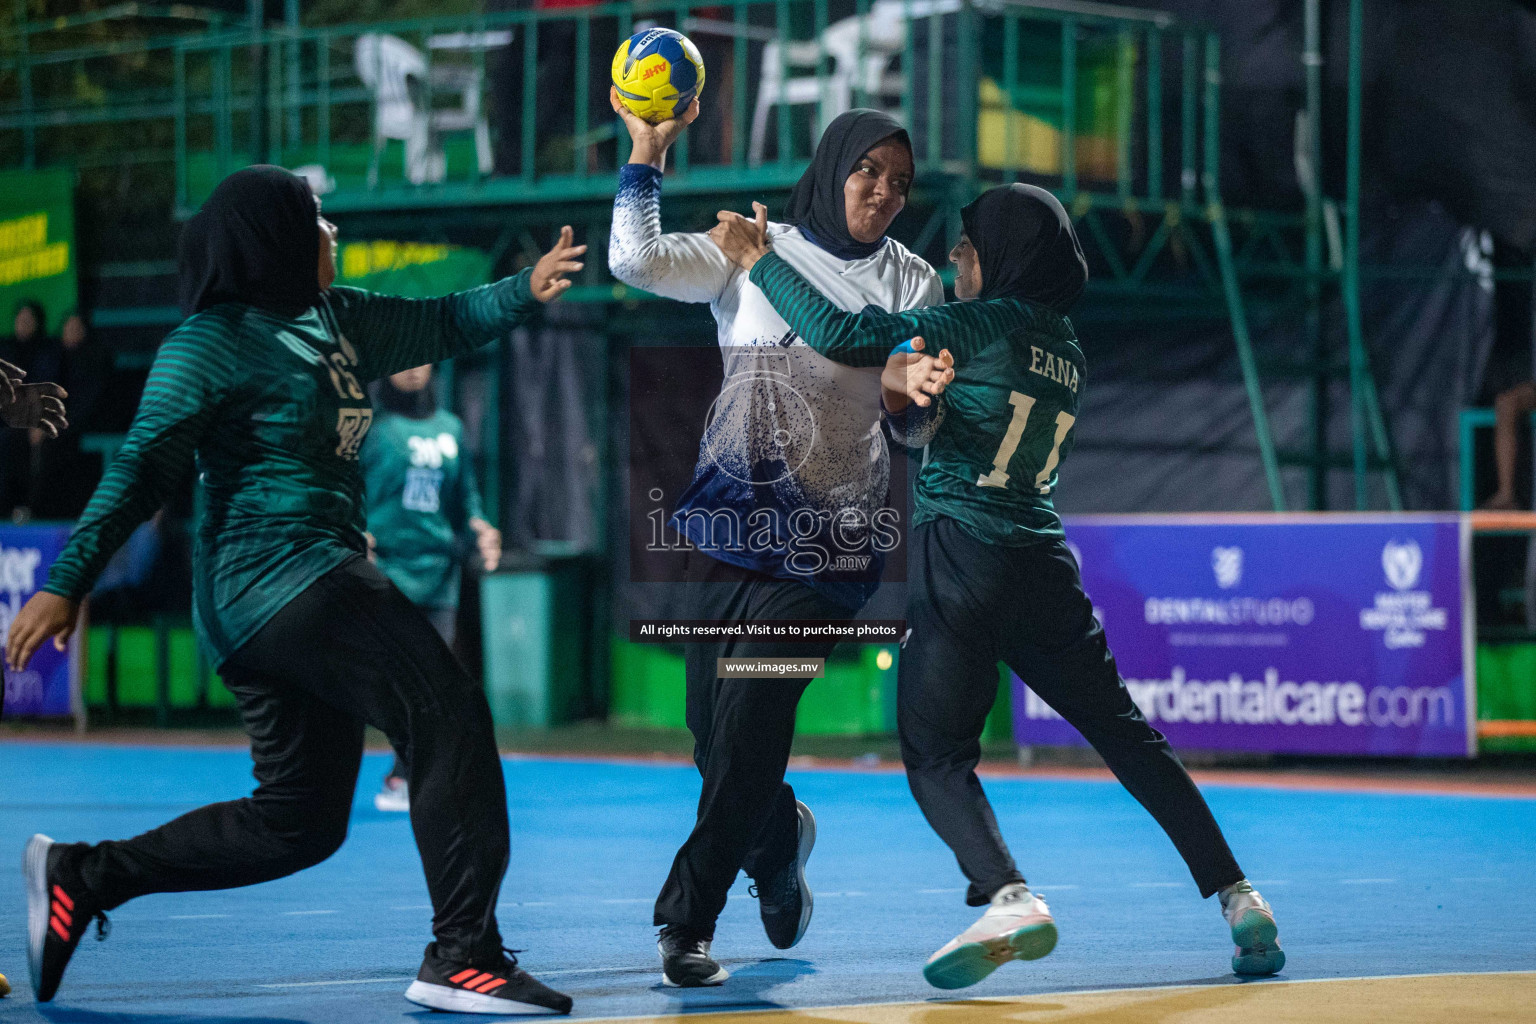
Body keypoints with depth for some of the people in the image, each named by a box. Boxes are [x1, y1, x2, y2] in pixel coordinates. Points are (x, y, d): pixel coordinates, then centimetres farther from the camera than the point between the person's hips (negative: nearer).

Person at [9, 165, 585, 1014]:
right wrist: (66, 585, -15)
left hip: (318, 577, 10)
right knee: (449, 717, -15)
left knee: (298, 823, 11)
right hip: (279, 574, -10)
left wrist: (525, 290, 8)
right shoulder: (212, 344, -8)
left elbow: (441, 324, 25)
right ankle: (462, 957, -16)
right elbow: (143, 468, -11)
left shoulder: (334, 317, 16)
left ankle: (82, 877, 15)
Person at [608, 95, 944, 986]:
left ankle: (688, 918, -6)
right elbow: (637, 261, -10)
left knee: (750, 718, -13)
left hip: (827, 538, -2)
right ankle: (780, 839, 40)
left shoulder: (912, 285, 5)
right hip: (730, 520, 2)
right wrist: (648, 154, -15)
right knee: (715, 728, 8)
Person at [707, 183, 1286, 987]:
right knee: (1128, 737, 14)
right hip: (1044, 565, 7)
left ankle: (1008, 898, -25)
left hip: (962, 560, -7)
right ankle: (1236, 896, 8)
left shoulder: (990, 324, -6)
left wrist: (757, 260, 0)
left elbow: (842, 335, -9)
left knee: (935, 755, -2)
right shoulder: (1066, 351, 16)